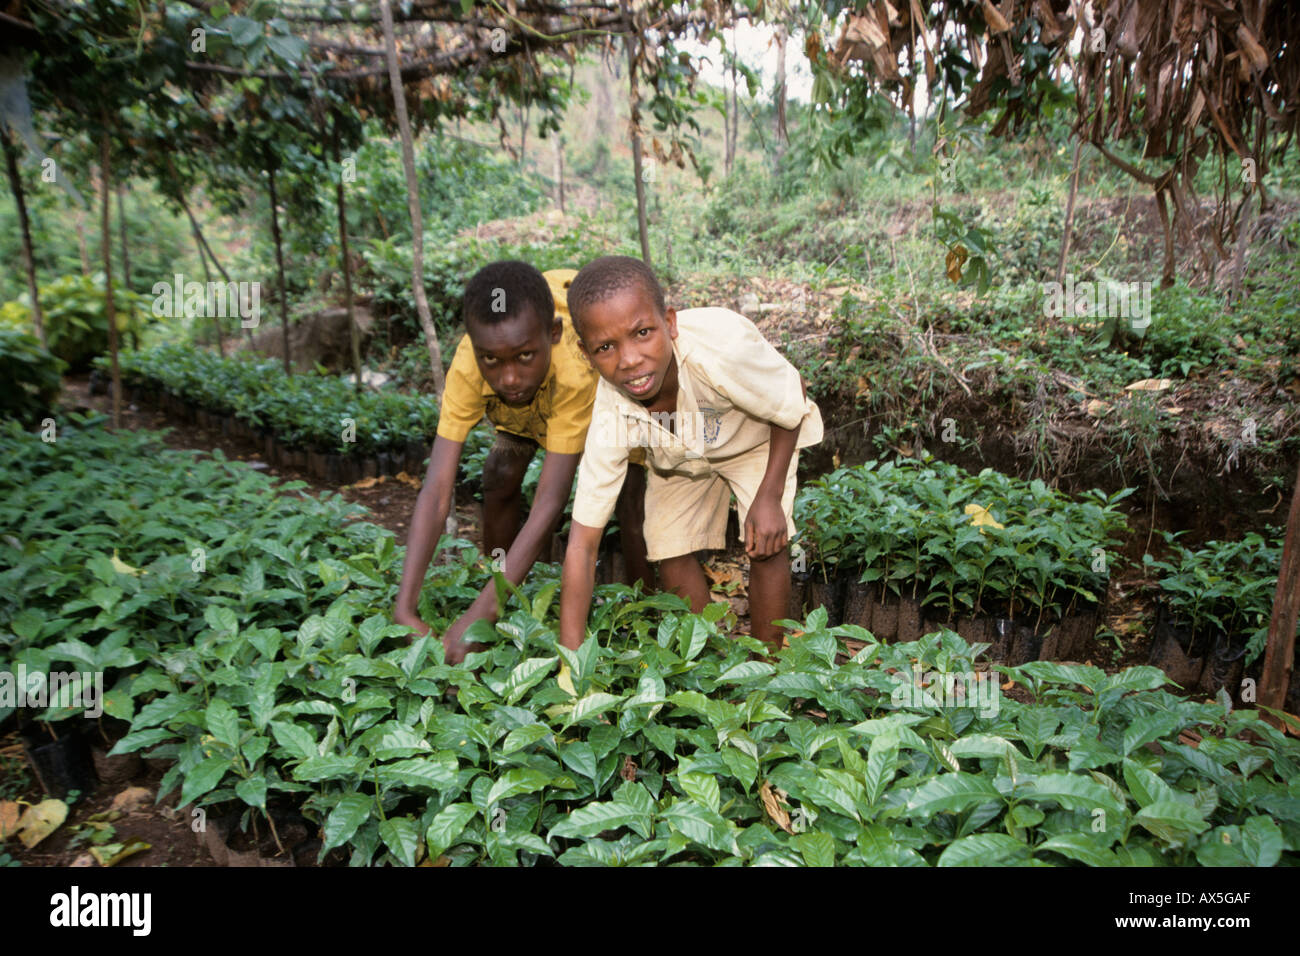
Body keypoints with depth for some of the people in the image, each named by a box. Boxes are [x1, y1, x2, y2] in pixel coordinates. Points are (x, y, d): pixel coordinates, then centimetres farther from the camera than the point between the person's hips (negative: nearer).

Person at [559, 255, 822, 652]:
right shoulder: (611, 412, -34)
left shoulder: (721, 348, -45)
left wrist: (770, 497, -24)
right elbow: (581, 545, -29)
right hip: (678, 455, 2)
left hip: (759, 436, -2)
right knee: (669, 551, -4)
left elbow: (792, 399, -21)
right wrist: (570, 658, -33)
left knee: (767, 546, -14)